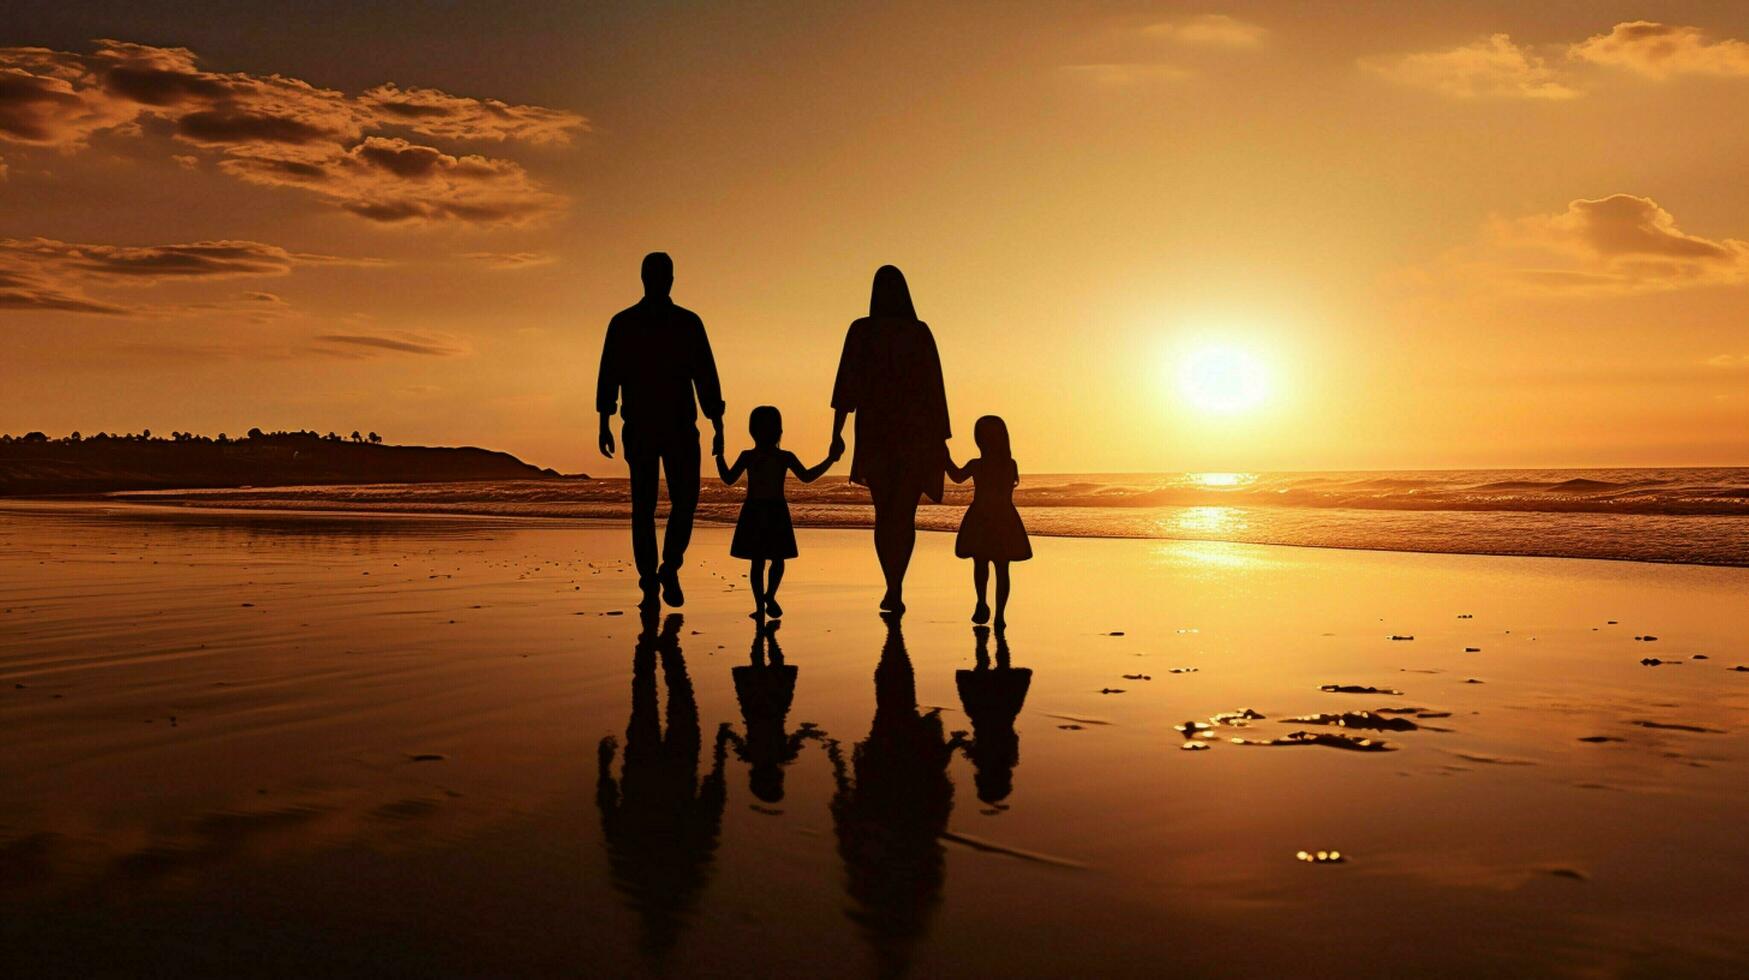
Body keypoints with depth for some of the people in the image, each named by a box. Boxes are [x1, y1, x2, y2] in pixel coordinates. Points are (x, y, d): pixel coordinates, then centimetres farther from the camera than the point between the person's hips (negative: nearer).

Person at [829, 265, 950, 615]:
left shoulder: (861, 330, -1)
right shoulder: (921, 332, 1)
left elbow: (846, 383, -7)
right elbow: (935, 386, 1)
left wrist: (836, 432, -6)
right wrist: (942, 438, 7)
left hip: (874, 430, 0)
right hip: (916, 430, 0)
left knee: (884, 512, 15)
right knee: (904, 514, 1)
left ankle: (893, 588, 13)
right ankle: (895, 589, -17)